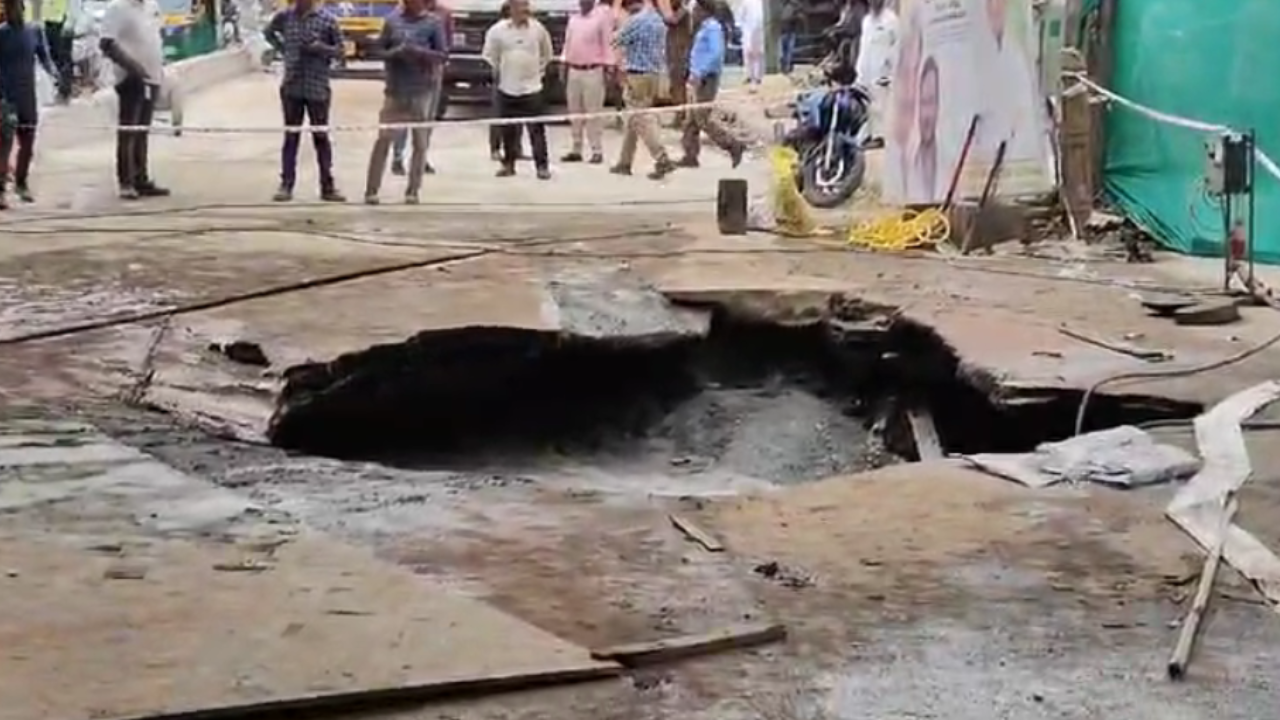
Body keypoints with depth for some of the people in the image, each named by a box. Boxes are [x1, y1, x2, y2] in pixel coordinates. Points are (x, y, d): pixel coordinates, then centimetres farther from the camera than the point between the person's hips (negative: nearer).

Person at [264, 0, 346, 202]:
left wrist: (320, 48, -19)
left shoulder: (327, 20, -5)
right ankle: (286, 185, 12)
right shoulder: (285, 16, 2)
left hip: (318, 88, -2)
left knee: (321, 137, 5)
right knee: (291, 136, 7)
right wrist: (282, 49, 8)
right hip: (291, 87, 2)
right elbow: (268, 32, 22)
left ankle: (328, 186, 12)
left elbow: (340, 50, -1)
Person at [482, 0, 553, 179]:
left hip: (532, 87, -1)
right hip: (507, 88, 1)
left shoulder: (538, 28, -2)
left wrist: (540, 69, 11)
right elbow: (489, 54, 8)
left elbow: (547, 53, 13)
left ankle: (542, 165, 2)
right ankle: (508, 164, 21)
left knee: (536, 129, -4)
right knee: (508, 130, 8)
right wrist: (499, 71, 7)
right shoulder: (498, 30, -5)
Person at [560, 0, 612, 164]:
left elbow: (607, 43, -7)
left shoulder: (602, 16, -5)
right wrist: (565, 66, 14)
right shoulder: (573, 19, 13)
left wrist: (608, 68, -11)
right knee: (574, 112, 9)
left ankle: (597, 151, -1)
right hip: (574, 70, 6)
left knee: (593, 112, -5)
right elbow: (568, 44, 18)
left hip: (593, 71, -6)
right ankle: (576, 150, 15)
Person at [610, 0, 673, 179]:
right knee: (634, 119, 16)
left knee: (641, 119, -7)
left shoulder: (636, 21, -16)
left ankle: (662, 159, -18)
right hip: (655, 74, 9)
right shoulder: (658, 20, 12)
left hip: (637, 75, -9)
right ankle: (625, 162, 21)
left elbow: (618, 40, -7)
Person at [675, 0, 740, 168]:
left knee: (703, 118, -11)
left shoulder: (712, 28, -14)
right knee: (693, 119, 10)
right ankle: (690, 156, 13)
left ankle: (733, 145, -7)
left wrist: (700, 74, -27)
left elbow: (716, 54, -25)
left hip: (705, 79, -10)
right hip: (699, 79, 10)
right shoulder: (705, 28, 17)